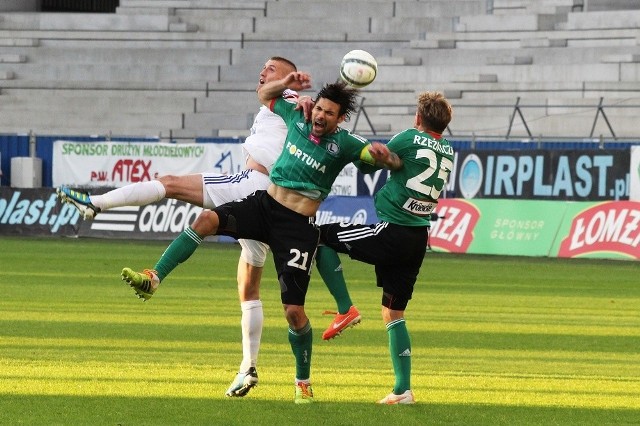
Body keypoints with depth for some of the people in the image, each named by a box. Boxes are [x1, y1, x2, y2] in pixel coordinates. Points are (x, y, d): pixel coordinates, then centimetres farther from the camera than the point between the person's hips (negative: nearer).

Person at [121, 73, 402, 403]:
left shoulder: (344, 144, -7)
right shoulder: (297, 117, 5)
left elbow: (393, 162, -13)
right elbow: (264, 95, 21)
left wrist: (383, 155, -35)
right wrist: (285, 84, 2)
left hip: (298, 227, -4)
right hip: (264, 205, 4)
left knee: (294, 310, -6)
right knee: (207, 220, -22)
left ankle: (304, 381, 13)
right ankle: (153, 278, -25)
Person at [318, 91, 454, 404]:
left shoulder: (409, 138, -8)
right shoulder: (449, 152, 11)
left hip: (392, 234, -7)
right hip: (419, 240, 7)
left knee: (323, 235, 6)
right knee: (393, 314, 14)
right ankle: (402, 390, 10)